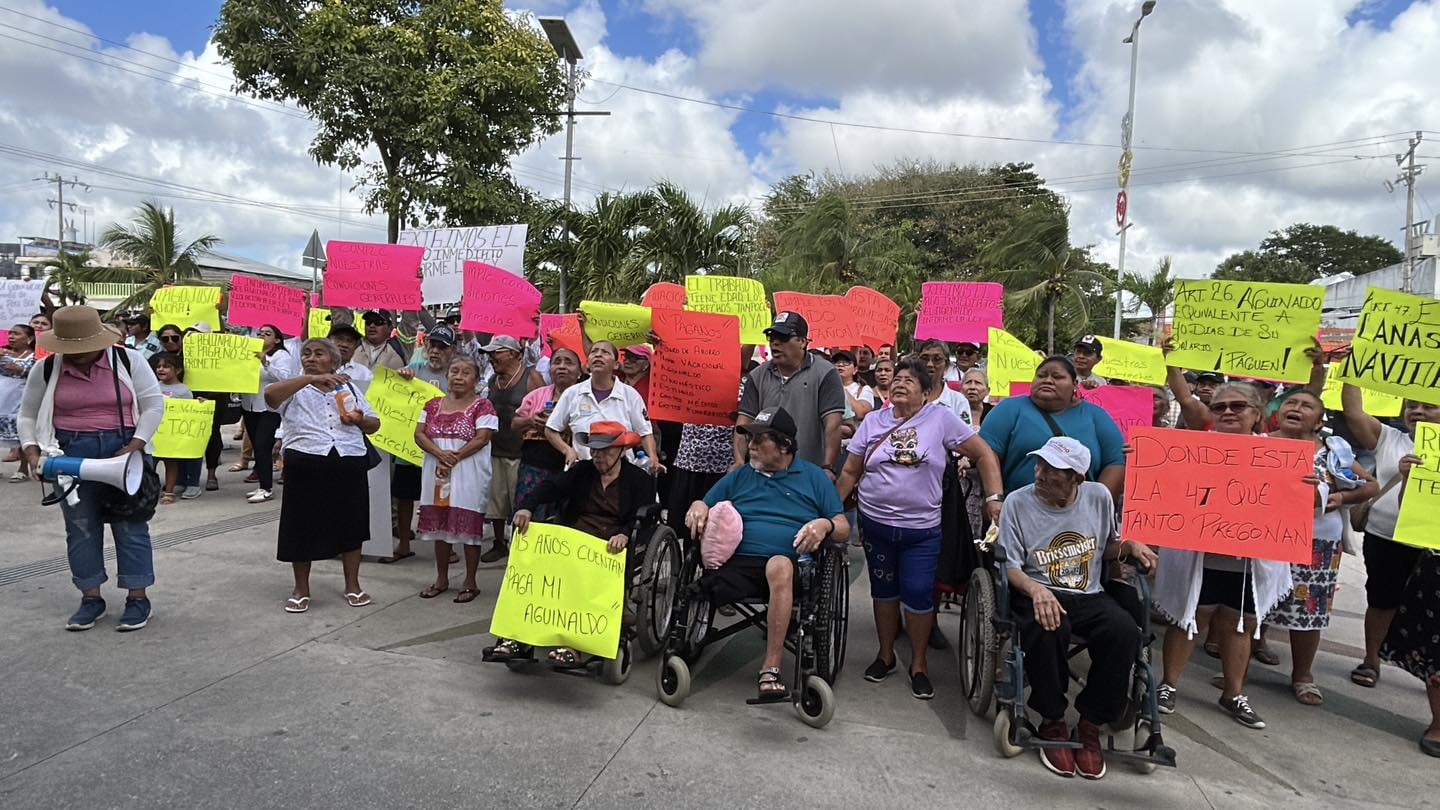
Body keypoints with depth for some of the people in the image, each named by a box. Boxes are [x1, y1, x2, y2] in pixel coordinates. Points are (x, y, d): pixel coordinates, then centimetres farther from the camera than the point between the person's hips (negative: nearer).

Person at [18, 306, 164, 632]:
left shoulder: (128, 360, -6)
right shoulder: (46, 369, 0)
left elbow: (154, 405, -5)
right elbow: (28, 416, 9)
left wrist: (134, 446, -14)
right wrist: (32, 450, -7)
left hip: (123, 449, -2)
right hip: (71, 454, 2)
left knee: (130, 524, 2)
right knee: (81, 526, 7)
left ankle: (137, 598, 10)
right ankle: (91, 598, 18)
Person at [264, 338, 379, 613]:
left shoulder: (349, 388, 17)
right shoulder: (294, 389, 7)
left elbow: (374, 423, 19)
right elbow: (270, 394, -17)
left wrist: (361, 421, -5)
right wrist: (312, 378, -25)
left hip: (349, 464, 2)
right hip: (305, 464, -2)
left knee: (351, 524, 9)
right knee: (303, 526, 5)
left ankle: (353, 585, 23)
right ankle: (301, 589, 21)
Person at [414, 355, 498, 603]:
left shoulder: (483, 406, -4)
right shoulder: (433, 405, 11)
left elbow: (481, 439, -12)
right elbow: (419, 434, 4)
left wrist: (454, 458, -17)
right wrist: (440, 454, -13)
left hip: (469, 474, -5)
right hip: (437, 474, 5)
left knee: (469, 527, 0)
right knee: (439, 526, 11)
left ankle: (470, 583, 11)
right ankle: (441, 579, 24)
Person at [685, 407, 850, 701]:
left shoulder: (814, 477, 17)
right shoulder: (739, 476, 26)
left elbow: (844, 529, 12)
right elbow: (703, 507, 24)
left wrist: (825, 525, -10)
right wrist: (697, 508, 1)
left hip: (788, 566, -2)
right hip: (736, 564, 2)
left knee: (778, 566, -40)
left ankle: (771, 667, -36)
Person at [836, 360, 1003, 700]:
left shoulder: (941, 419, -4)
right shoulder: (873, 421, 4)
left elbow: (984, 455, -2)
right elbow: (850, 472, 8)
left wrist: (994, 499, -11)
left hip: (922, 529, -2)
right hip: (876, 524, 3)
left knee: (918, 595, -1)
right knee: (883, 590, 14)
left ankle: (919, 664, 19)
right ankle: (886, 655, 32)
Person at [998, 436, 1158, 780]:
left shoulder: (1099, 497, 4)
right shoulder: (1018, 502, -6)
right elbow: (1011, 566, -7)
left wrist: (1130, 546, -2)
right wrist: (1036, 589, -27)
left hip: (1089, 596, 3)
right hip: (1038, 593, -3)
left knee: (1125, 632, -29)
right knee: (1047, 628, -38)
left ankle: (1090, 724, -10)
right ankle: (1052, 721, -13)